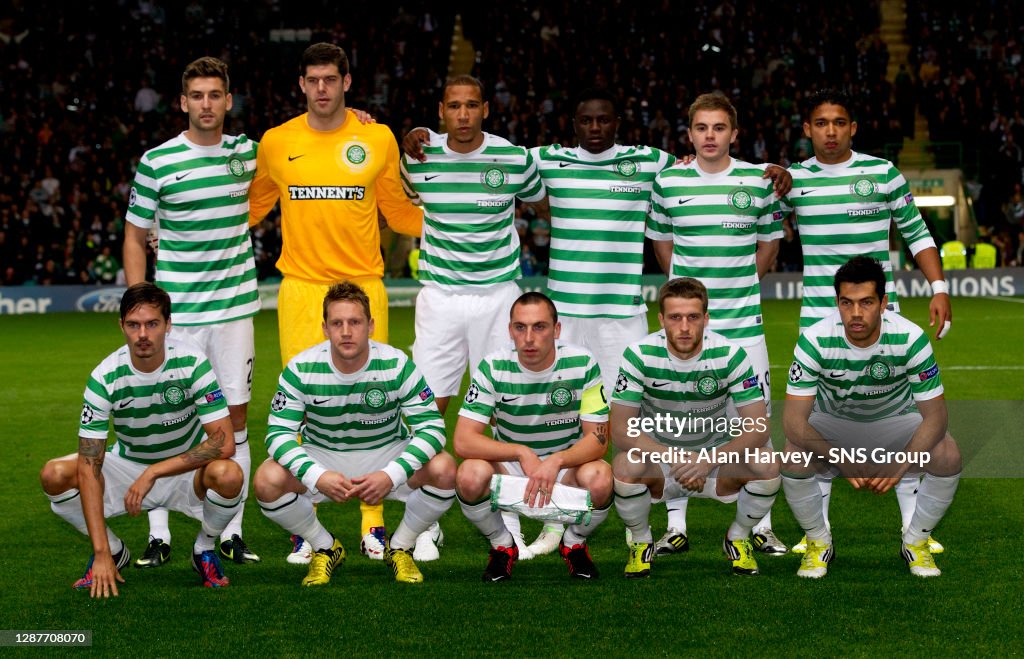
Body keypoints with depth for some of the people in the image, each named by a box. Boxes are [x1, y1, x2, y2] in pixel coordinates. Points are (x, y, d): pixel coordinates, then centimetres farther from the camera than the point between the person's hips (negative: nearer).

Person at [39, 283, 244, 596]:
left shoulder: (192, 363, -22)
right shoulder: (105, 377, -19)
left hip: (187, 470, -2)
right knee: (54, 475, -23)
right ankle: (114, 551, 4)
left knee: (228, 475, -35)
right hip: (127, 465, 2)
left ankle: (204, 548, -1)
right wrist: (101, 553, -28)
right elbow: (89, 465, -22)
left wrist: (153, 473, -31)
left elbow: (223, 442, -27)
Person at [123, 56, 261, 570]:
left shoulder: (247, 152, 5)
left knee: (234, 414, 4)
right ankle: (158, 537, 6)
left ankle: (231, 534, 12)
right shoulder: (156, 162, -3)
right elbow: (135, 238, 3)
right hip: (175, 313, -2)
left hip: (234, 308, 3)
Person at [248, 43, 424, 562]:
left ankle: (374, 523, 9)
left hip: (363, 285, 0)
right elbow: (250, 208, 20)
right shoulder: (276, 142, 6)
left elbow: (399, 212, 15)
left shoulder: (378, 139, 5)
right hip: (301, 288, 0)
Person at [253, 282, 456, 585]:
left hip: (388, 455, 0)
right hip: (321, 459, 0)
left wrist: (392, 475, -34)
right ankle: (325, 548, 2)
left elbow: (431, 426, -18)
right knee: (267, 480, -28)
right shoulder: (301, 369, -17)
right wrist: (317, 476, -35)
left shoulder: (396, 364, -18)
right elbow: (279, 433, -17)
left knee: (443, 469, -29)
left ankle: (400, 548, 1)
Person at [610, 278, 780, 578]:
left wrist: (709, 460, -35)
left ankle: (738, 539, 4)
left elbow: (758, 428, -19)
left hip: (717, 457, 1)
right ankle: (641, 542, -2)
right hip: (657, 453, -1)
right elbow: (621, 429, -19)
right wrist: (671, 457, -34)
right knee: (626, 466, -34)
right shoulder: (639, 355, -18)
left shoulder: (730, 355, -17)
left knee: (767, 467, -28)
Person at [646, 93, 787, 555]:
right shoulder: (668, 181, 2)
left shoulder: (759, 181, 1)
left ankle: (761, 525, 9)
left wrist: (739, 284, 11)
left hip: (744, 320, 0)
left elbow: (769, 244, 13)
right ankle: (676, 526, 11)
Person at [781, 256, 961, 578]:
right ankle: (819, 544, -2)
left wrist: (900, 465, -37)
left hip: (895, 419, 1)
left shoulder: (911, 338, -28)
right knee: (793, 460, -30)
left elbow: (934, 414, -23)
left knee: (948, 458, -26)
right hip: (832, 421, -1)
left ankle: (915, 541, 1)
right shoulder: (815, 340, -30)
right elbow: (794, 420, -29)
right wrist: (841, 459, -41)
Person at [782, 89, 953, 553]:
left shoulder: (883, 173, 0)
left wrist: (939, 288, -4)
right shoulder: (794, 179, 3)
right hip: (818, 316, 2)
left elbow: (916, 233, 4)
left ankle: (914, 523, 6)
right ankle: (818, 525, 13)